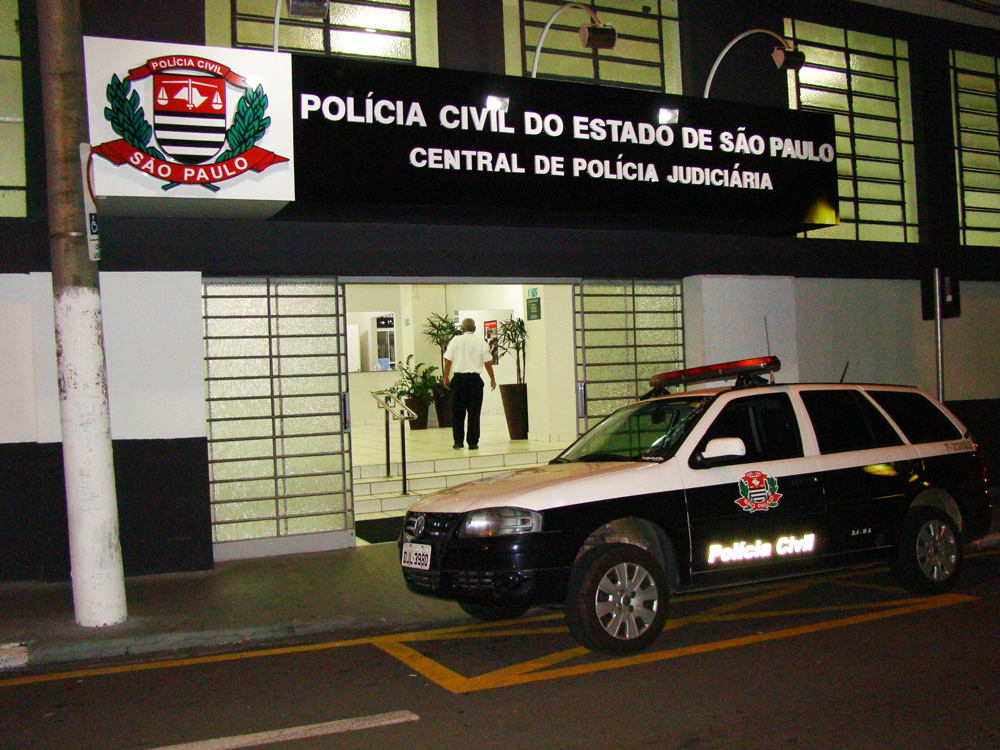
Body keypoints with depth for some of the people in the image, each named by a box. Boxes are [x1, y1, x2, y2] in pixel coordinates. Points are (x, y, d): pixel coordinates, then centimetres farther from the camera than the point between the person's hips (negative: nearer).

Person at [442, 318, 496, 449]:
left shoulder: (455, 341, 1)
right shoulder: (481, 342, 2)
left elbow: (448, 361, 0)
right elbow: (488, 363, 4)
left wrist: (445, 378, 10)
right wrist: (492, 379, 15)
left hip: (458, 378, 0)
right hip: (475, 378, 0)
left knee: (457, 411, 8)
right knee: (474, 412, 4)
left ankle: (458, 441, 6)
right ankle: (472, 442, 4)